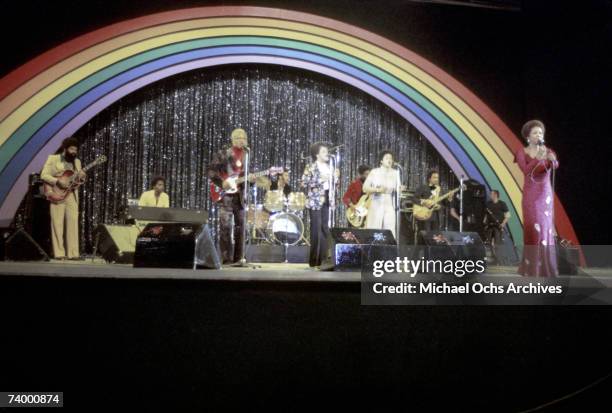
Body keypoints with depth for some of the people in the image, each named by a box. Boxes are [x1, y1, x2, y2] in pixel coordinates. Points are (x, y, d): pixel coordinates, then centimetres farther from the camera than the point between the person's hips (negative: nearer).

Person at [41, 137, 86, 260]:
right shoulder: (53, 158, 1)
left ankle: (73, 253, 1)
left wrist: (82, 177, -5)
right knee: (58, 224, -3)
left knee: (73, 223, -1)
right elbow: (44, 175, -6)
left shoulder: (77, 161, 15)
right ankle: (59, 253, 1)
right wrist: (58, 181, -20)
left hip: (72, 195, 4)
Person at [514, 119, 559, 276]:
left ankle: (545, 266, 16)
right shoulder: (522, 152, -3)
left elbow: (555, 165, -19)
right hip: (530, 194, -3)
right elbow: (525, 170, -21)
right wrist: (538, 159, -37)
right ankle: (532, 267, -3)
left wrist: (552, 160, -42)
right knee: (533, 229, -10)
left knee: (546, 228, 4)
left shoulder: (548, 151, 4)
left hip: (545, 194, 3)